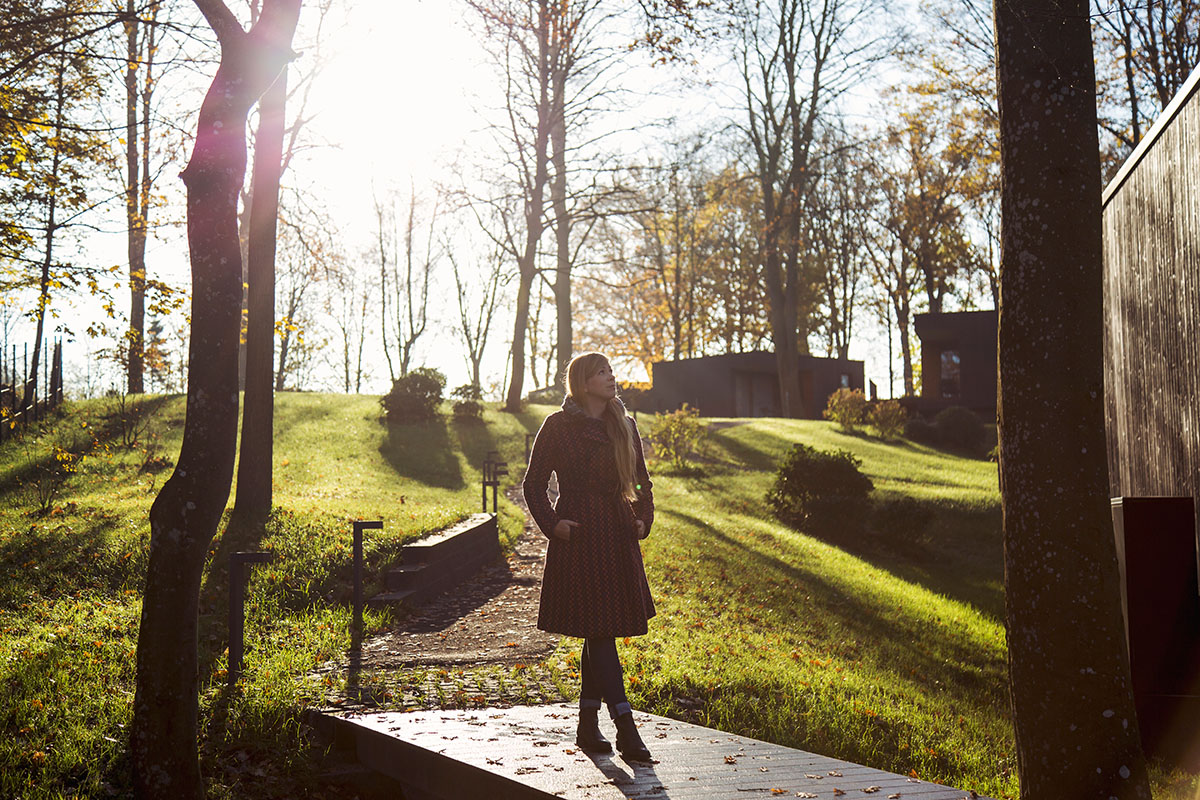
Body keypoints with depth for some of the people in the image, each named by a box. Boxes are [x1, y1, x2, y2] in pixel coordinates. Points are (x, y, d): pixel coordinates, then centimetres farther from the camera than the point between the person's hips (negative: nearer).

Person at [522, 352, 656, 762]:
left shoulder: (624, 427, 12)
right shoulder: (557, 426, -2)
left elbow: (642, 482, 21)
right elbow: (534, 483, 2)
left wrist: (643, 519, 7)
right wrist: (551, 524, -8)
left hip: (619, 539, 5)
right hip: (579, 538, -5)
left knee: (600, 632, 9)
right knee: (600, 631, -9)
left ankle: (588, 725, 19)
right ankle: (626, 728, -11)